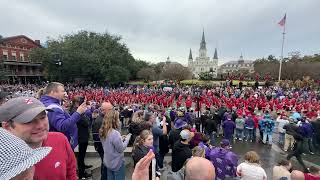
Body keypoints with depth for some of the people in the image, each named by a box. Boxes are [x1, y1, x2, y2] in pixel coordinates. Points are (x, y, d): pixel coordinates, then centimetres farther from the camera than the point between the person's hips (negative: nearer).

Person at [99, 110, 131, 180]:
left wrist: (121, 139, 4)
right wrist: (127, 138, -10)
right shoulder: (115, 133, -30)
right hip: (117, 163, -7)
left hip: (108, 162, 8)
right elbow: (121, 149, -21)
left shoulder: (104, 131, -3)